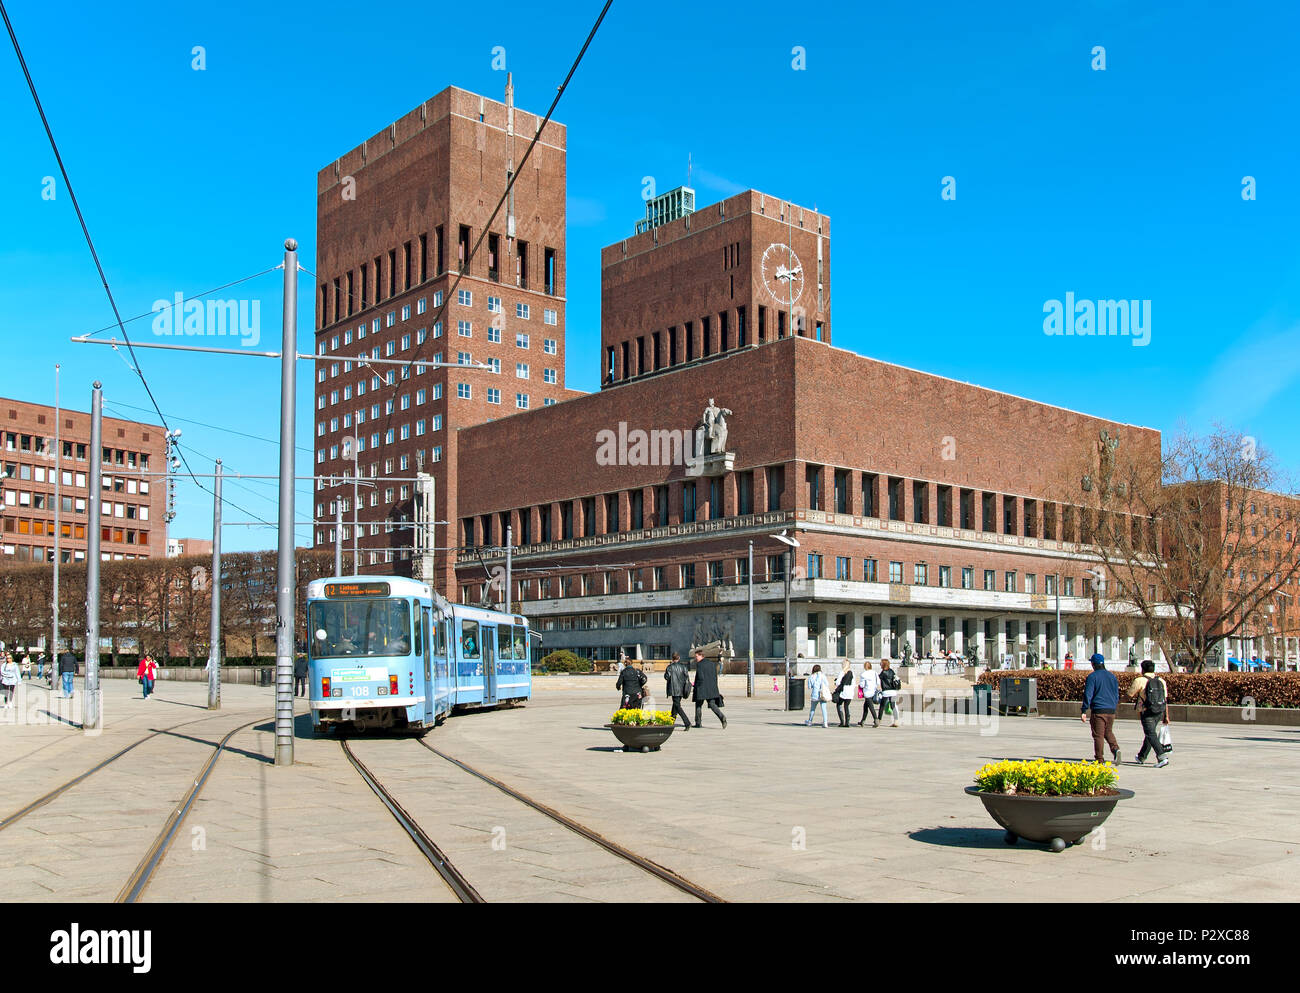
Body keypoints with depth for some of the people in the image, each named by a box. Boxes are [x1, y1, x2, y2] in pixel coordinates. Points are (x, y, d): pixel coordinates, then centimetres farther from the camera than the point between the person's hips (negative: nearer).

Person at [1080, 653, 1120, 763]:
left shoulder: (1092, 676, -7)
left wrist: (1084, 711, -10)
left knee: (1098, 735, 0)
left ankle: (1100, 760, 1)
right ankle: (1115, 749, -5)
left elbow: (1088, 694, -11)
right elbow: (1116, 693, 17)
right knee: (1108, 732, 20)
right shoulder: (1112, 675, 11)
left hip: (1098, 710, -5)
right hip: (1111, 710, 6)